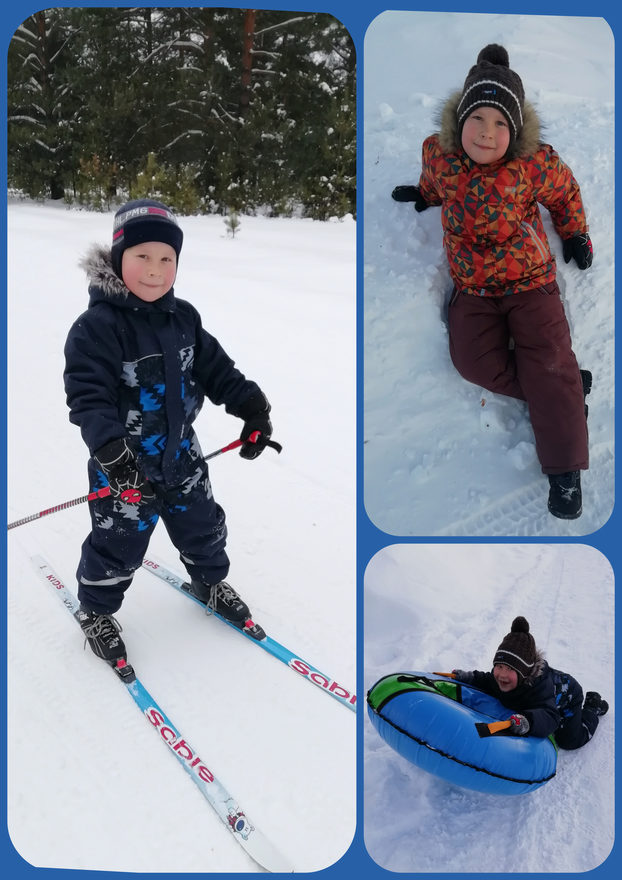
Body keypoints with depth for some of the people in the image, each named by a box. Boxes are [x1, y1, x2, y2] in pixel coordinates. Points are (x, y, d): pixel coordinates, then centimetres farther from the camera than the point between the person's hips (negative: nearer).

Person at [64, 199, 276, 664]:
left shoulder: (183, 317, -1)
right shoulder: (97, 327, -21)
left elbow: (215, 368, 7)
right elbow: (87, 395, -27)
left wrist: (252, 407, -2)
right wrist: (112, 450, -39)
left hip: (181, 452, 6)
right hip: (125, 464, -5)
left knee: (203, 525, 22)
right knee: (118, 543, 10)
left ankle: (210, 582, 50)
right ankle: (96, 611, 36)